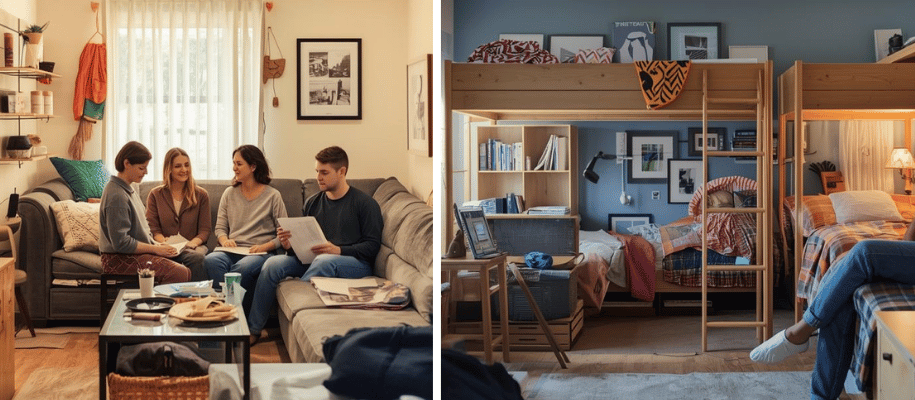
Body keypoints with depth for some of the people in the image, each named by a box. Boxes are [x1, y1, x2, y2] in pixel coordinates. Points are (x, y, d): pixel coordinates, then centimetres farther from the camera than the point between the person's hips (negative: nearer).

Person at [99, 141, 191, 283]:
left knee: (185, 271, -6)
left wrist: (155, 243, 5)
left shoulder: (129, 190, 16)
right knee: (178, 272, -24)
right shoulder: (116, 196, -17)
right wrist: (155, 249, -14)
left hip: (135, 254, 10)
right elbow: (121, 243, -20)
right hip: (119, 259, -10)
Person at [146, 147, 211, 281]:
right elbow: (152, 228, 7)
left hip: (192, 246, 1)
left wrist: (193, 243, -13)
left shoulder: (201, 195, 15)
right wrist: (166, 244, -14)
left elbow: (205, 230, 9)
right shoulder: (155, 195, 15)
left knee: (198, 257, -39)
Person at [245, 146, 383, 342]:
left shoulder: (365, 203, 0)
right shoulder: (313, 203, 17)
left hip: (355, 263, -5)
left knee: (324, 260, -39)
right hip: (313, 259, 5)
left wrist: (338, 250, -21)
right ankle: (252, 330, -14)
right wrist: (290, 245, -8)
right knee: (273, 264, -18)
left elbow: (372, 245, -7)